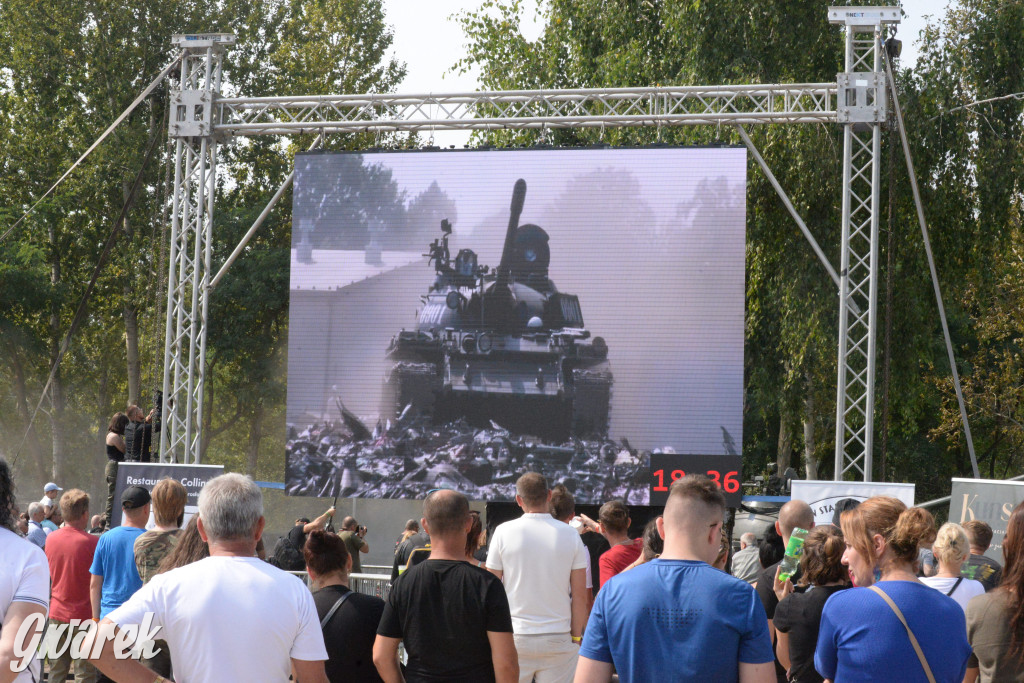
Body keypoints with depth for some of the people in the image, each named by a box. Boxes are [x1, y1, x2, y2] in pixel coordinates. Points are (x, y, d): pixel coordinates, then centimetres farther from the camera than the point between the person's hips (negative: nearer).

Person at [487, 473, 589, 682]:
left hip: (514, 637, -1)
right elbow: (580, 596, 0)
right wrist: (577, 636, 9)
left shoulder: (504, 532, -2)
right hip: (558, 638, 1)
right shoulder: (570, 535, 0)